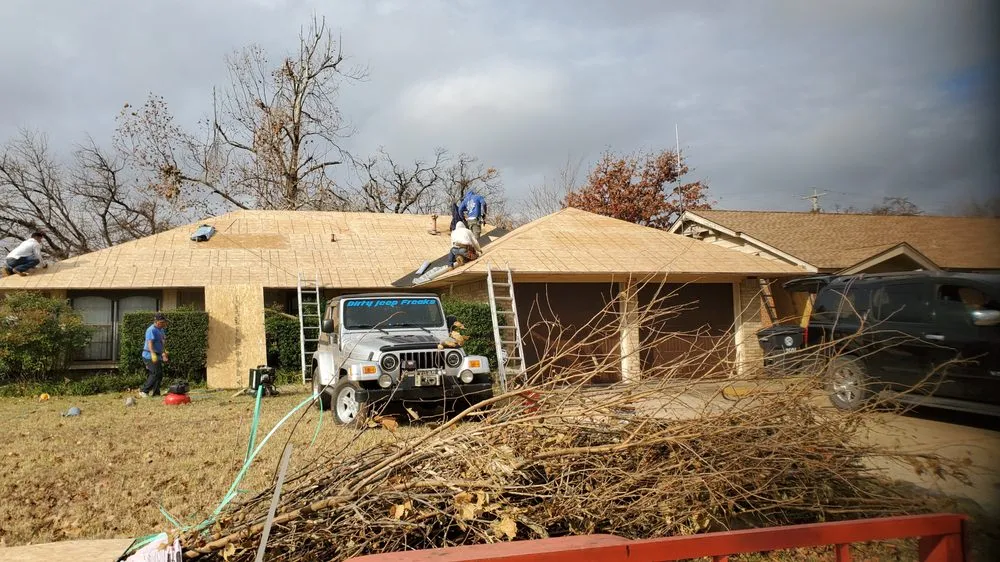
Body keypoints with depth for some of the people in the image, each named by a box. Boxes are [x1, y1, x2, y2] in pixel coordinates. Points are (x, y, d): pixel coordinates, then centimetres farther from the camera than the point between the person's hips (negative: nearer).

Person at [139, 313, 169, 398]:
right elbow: (150, 342, -29)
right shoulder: (151, 330, -16)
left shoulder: (161, 330, 14)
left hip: (157, 356, 10)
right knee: (156, 373, -16)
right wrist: (153, 354, -43)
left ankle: (156, 393, 13)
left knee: (159, 374, 8)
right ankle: (143, 391, -9)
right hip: (150, 356, -10)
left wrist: (164, 353, 35)